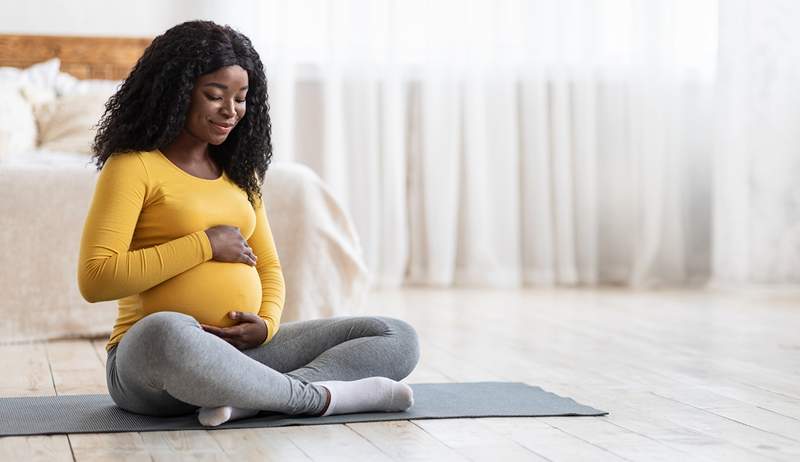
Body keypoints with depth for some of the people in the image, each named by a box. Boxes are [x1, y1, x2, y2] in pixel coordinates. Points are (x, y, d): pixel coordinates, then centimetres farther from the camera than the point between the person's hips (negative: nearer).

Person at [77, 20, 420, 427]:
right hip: (151, 357, -6)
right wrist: (205, 245, -12)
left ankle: (252, 399, -27)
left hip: (243, 351, 7)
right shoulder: (133, 167, -4)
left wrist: (267, 323, -3)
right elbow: (94, 279, -14)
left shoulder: (240, 172, 17)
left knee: (398, 338, -7)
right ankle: (320, 396, -24)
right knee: (167, 333, -44)